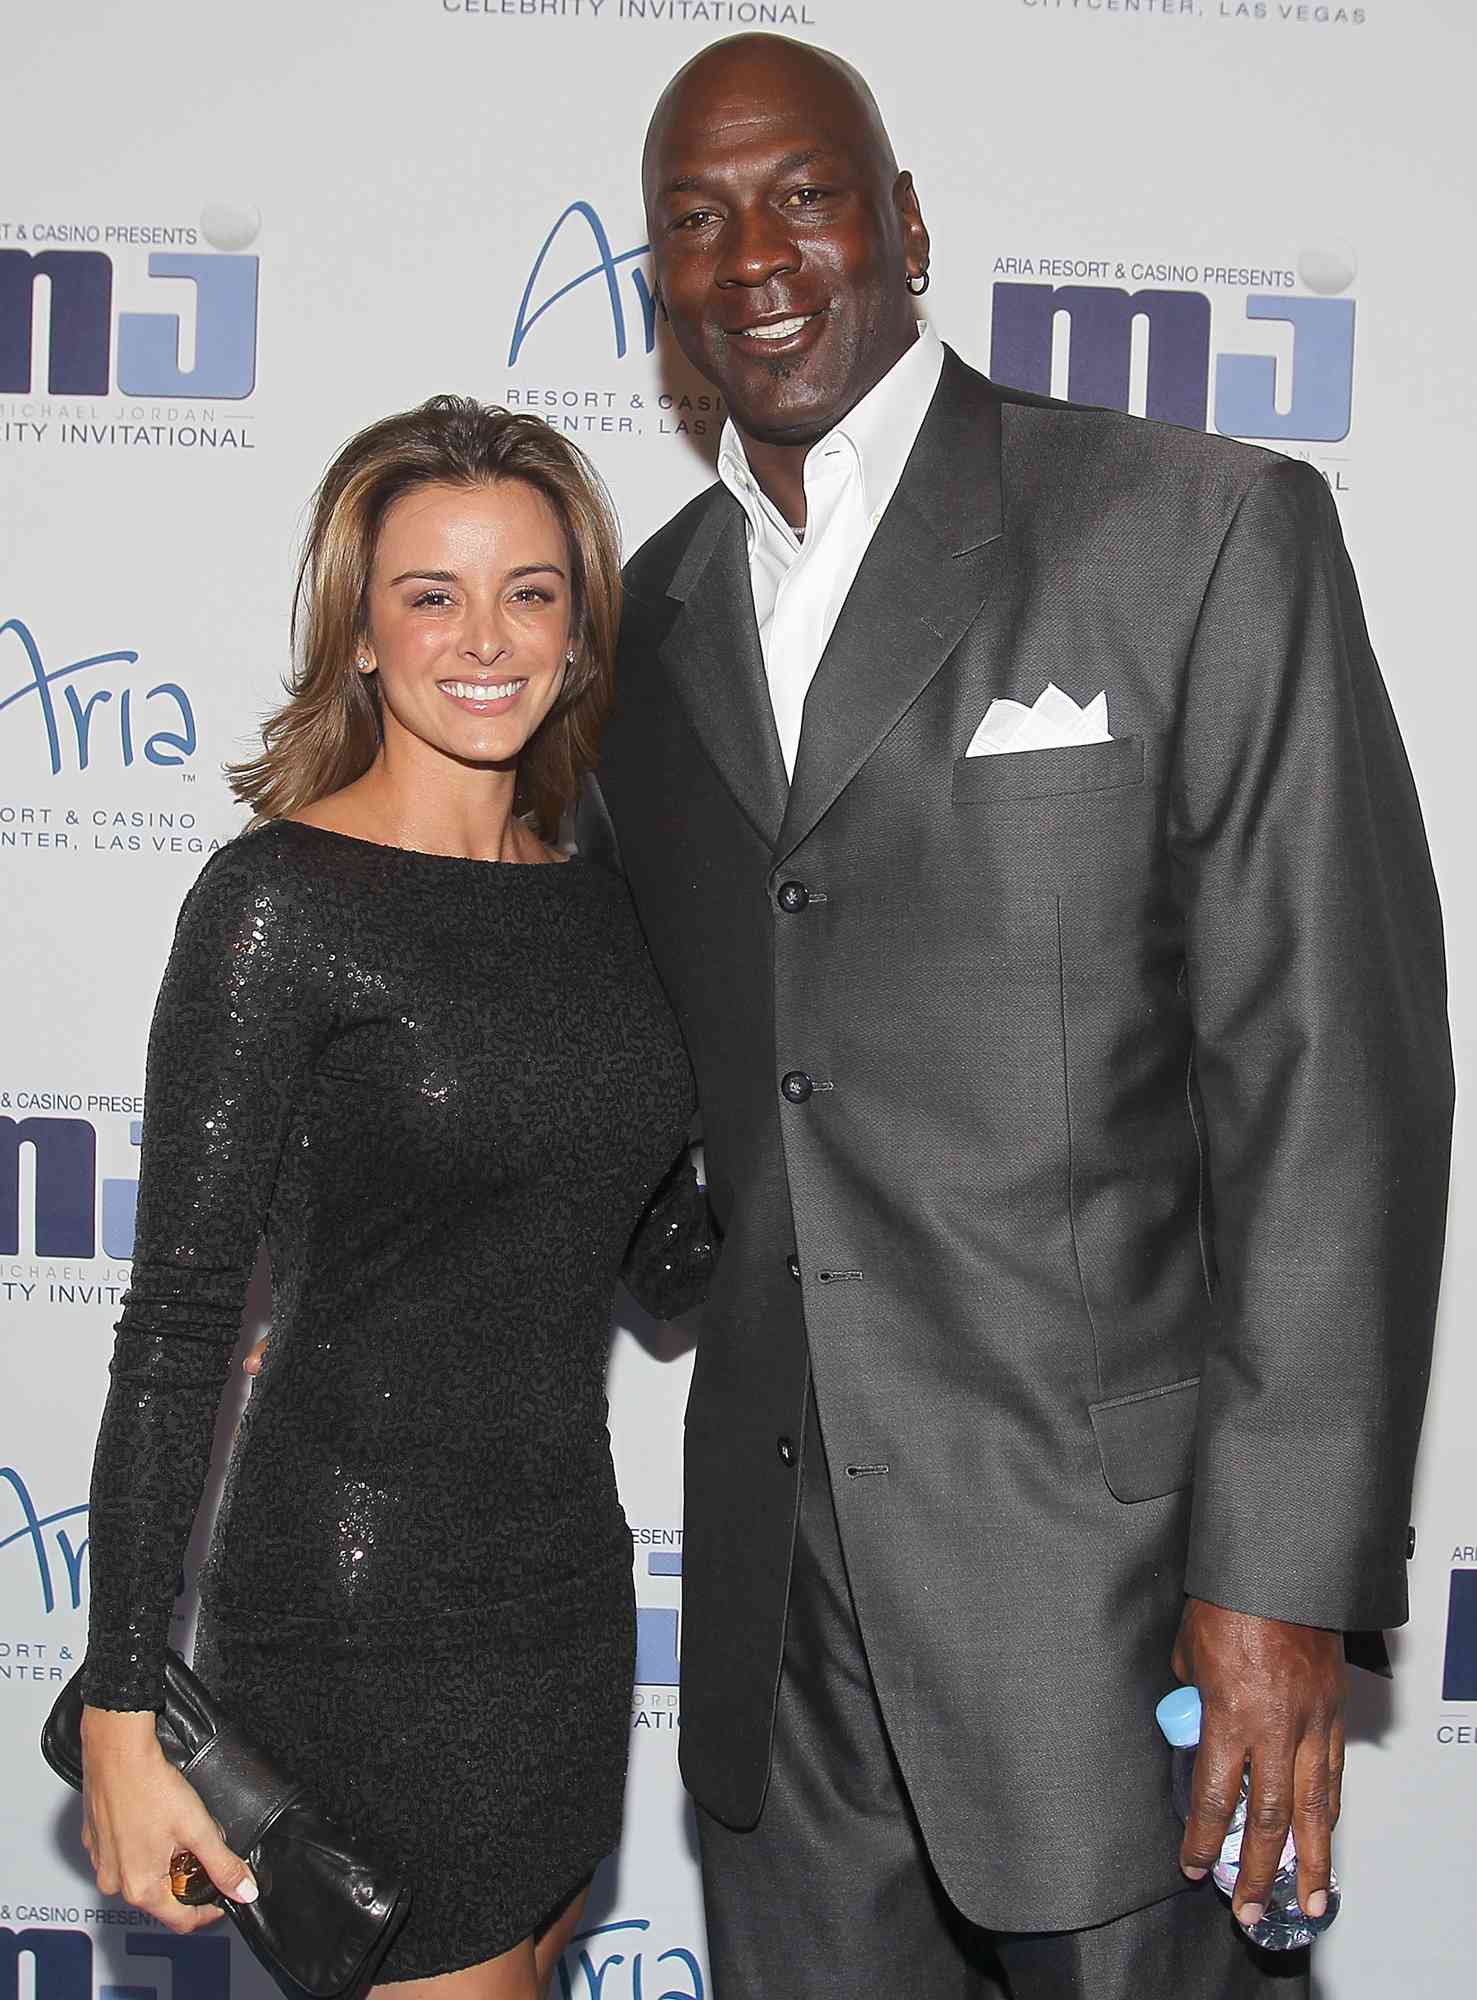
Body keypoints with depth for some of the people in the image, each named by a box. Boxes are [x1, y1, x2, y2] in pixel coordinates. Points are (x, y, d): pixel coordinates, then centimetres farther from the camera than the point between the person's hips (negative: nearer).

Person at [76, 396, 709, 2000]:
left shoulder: (592, 905, 6)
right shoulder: (281, 901, -12)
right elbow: (176, 1318, -13)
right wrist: (122, 1708, -14)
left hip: (564, 1579, 7)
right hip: (356, 1613, -6)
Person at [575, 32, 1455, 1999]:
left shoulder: (1205, 530, -8)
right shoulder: (650, 618, 10)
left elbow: (1334, 1068, -12)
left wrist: (1289, 1572, -15)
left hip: (1095, 1526, -5)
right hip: (772, 1560, 6)